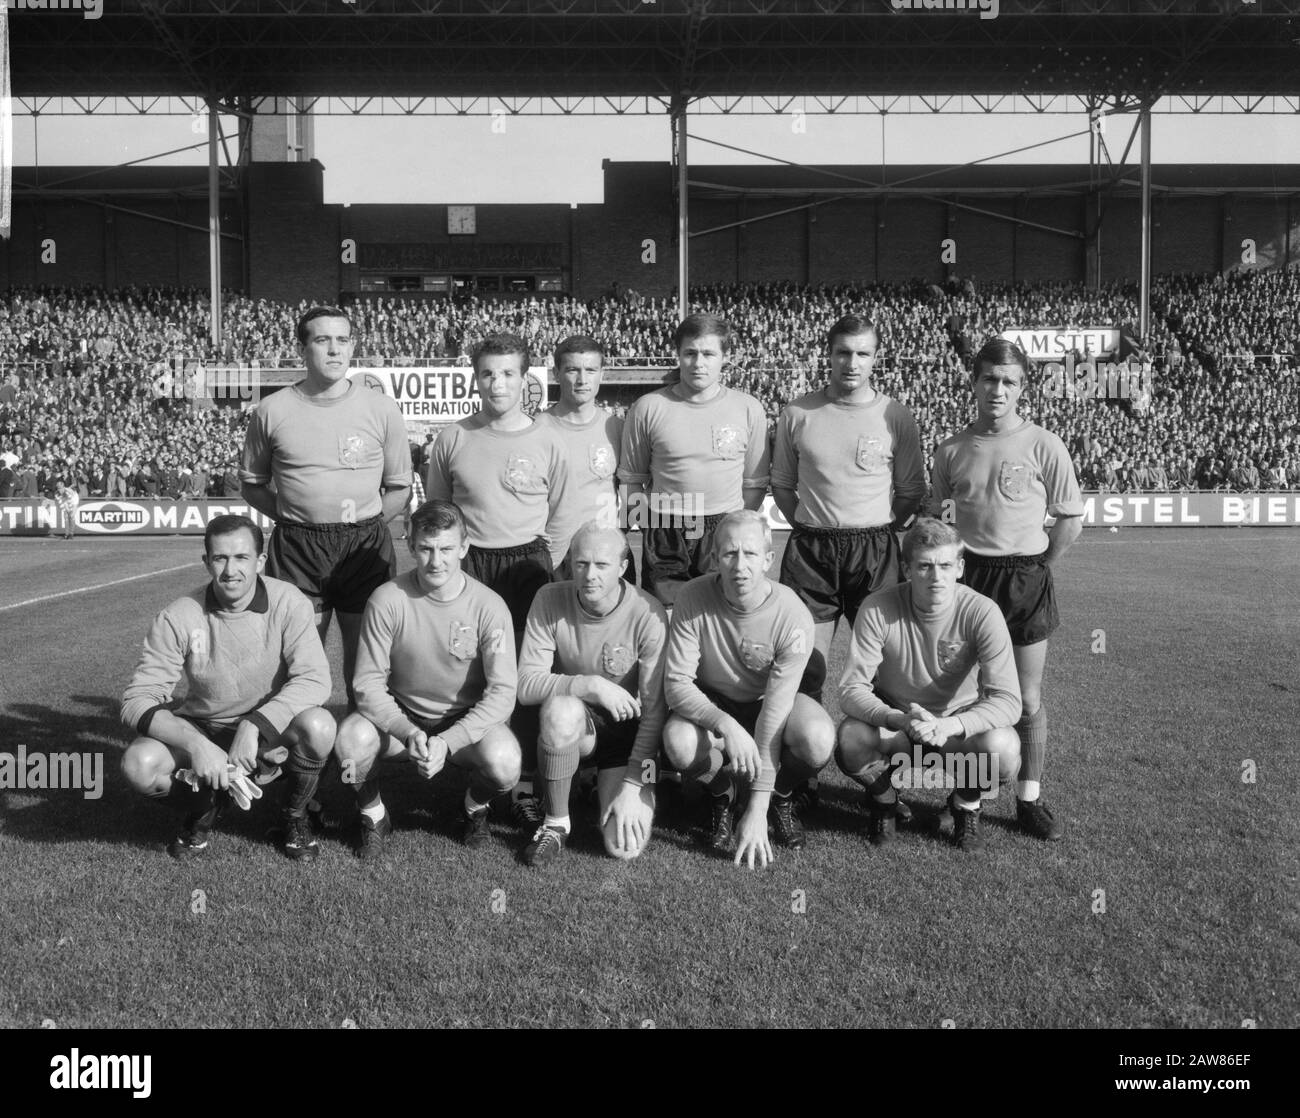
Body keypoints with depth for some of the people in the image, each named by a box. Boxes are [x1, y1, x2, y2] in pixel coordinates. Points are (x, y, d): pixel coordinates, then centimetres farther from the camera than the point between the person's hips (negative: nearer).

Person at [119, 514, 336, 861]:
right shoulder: (178, 618, -15)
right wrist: (195, 745, -33)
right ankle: (205, 805, 8)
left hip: (272, 728, -1)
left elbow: (314, 678, -23)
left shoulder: (287, 602, -16)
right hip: (202, 729, 1)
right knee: (138, 764, -27)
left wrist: (254, 725, -36)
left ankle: (295, 816, -1)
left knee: (318, 725, -33)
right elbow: (137, 699, -17)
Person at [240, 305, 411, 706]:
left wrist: (363, 523, -3)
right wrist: (292, 517, -1)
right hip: (296, 548, 0)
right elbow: (251, 483, 12)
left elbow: (399, 488, 9)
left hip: (366, 542, 0)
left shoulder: (383, 410, 2)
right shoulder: (271, 411, 3)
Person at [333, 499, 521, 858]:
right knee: (351, 739, -30)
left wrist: (447, 742, -27)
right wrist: (409, 733, -29)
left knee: (504, 763, -30)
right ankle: (374, 815, 4)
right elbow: (368, 684, -13)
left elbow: (502, 692, -16)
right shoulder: (387, 600, -16)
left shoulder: (489, 606, -16)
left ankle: (476, 808, 9)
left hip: (467, 721, 0)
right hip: (400, 716, 1)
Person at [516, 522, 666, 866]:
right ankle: (555, 822, -13)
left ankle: (609, 787, 19)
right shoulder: (550, 600, -13)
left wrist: (634, 784, -20)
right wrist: (593, 685, -30)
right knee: (561, 707, -37)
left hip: (627, 731, 0)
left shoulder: (647, 613, -19)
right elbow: (526, 686, -18)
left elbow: (654, 709, -16)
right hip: (571, 729, 1)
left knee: (625, 846, -18)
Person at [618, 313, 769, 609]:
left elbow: (755, 484, 8)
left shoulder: (749, 410, 2)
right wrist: (650, 520, 0)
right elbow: (632, 479, 8)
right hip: (665, 539, 0)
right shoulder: (648, 408, 0)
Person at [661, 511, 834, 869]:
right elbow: (676, 683, -23)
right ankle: (722, 792, 5)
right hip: (711, 703, 1)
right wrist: (726, 725, -44)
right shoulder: (694, 599, -23)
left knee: (818, 740, -33)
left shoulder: (793, 616, -27)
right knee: (679, 743, -34)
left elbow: (774, 711, -28)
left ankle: (782, 797, 5)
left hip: (769, 702, 0)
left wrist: (757, 810, -29)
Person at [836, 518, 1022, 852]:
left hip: (961, 722, 0)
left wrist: (949, 725, -44)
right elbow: (851, 690, -22)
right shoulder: (878, 609, -21)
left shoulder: (982, 613, -21)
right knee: (850, 740, -33)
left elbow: (1008, 700, -26)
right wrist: (899, 719, -42)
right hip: (892, 717, 0)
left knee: (1003, 749, -33)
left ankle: (966, 803, 5)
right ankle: (884, 795, 6)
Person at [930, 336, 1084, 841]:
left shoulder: (1043, 445, -5)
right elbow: (936, 516, 16)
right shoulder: (952, 450, 3)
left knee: (1028, 699, 6)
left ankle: (1029, 800, 19)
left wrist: (1034, 570, 0)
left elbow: (1071, 519, 0)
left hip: (1026, 578, -2)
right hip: (968, 573, 2)